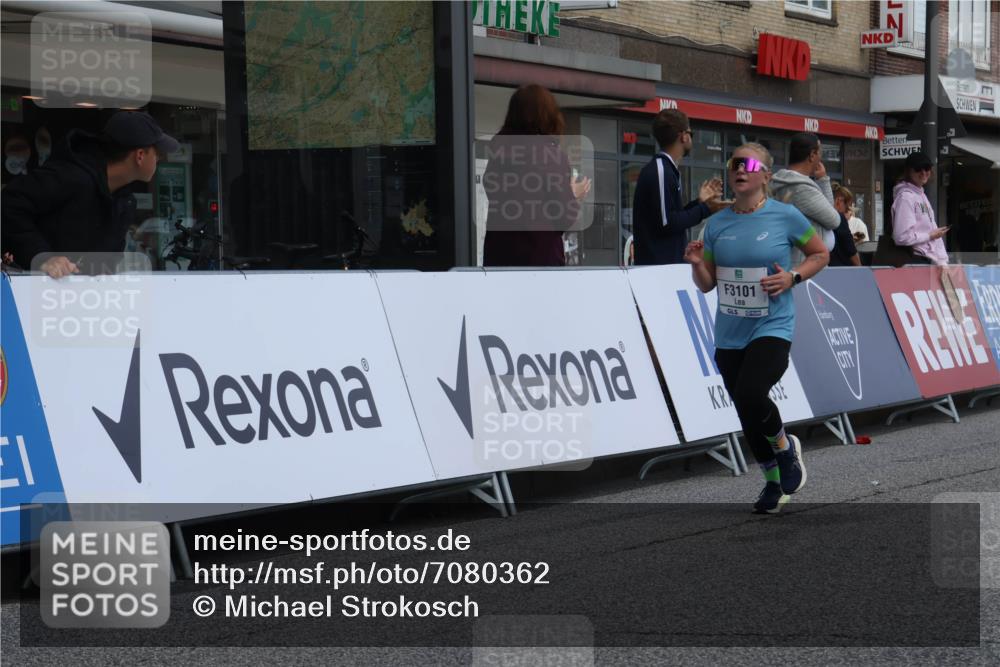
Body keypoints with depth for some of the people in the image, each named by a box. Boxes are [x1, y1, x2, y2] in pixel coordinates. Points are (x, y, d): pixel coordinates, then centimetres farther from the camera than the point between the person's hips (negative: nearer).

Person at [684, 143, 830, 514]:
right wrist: (697, 264, -11)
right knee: (747, 418, 11)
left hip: (772, 329, -5)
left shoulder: (786, 216, -6)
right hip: (729, 335, 5)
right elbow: (707, 284, 11)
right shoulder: (717, 224, 5)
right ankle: (773, 482, 34)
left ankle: (786, 448, 4)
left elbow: (821, 254, 7)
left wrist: (793, 278, -10)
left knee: (750, 397, -27)